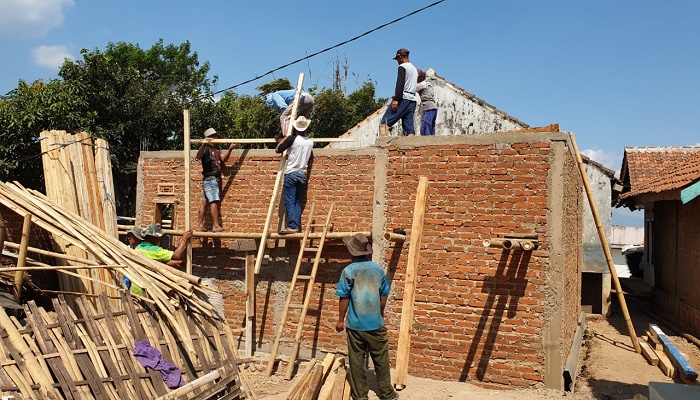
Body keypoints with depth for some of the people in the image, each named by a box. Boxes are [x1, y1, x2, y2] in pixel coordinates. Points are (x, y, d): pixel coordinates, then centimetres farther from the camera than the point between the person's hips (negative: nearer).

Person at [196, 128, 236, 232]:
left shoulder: (216, 150, 21)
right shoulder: (206, 148, -6)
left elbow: (223, 159, 11)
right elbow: (198, 157, -24)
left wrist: (230, 149, -1)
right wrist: (203, 145, -39)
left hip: (216, 179, 8)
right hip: (210, 179, -8)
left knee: (205, 202, 8)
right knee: (214, 201, -15)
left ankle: (200, 226, 10)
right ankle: (216, 226, -17)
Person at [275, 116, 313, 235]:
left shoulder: (292, 139, -11)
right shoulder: (310, 142, 5)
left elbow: (278, 149, -6)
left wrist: (285, 138, 7)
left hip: (291, 173, -5)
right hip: (303, 174, 5)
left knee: (289, 201, -4)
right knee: (298, 202, 10)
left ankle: (292, 227, -10)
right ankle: (297, 226, 7)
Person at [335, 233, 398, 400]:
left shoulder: (348, 271, -10)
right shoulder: (378, 268, 0)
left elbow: (344, 298, -7)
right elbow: (383, 296, 7)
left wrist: (341, 320, 3)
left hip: (355, 324, -2)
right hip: (376, 323, 2)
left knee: (357, 362, 8)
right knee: (381, 360, 12)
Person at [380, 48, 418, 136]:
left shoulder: (402, 67, -1)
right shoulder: (414, 69, 26)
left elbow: (400, 84, -13)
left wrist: (396, 99, -19)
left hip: (403, 99, -8)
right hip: (412, 100, 8)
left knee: (385, 122, -13)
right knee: (409, 125, 2)